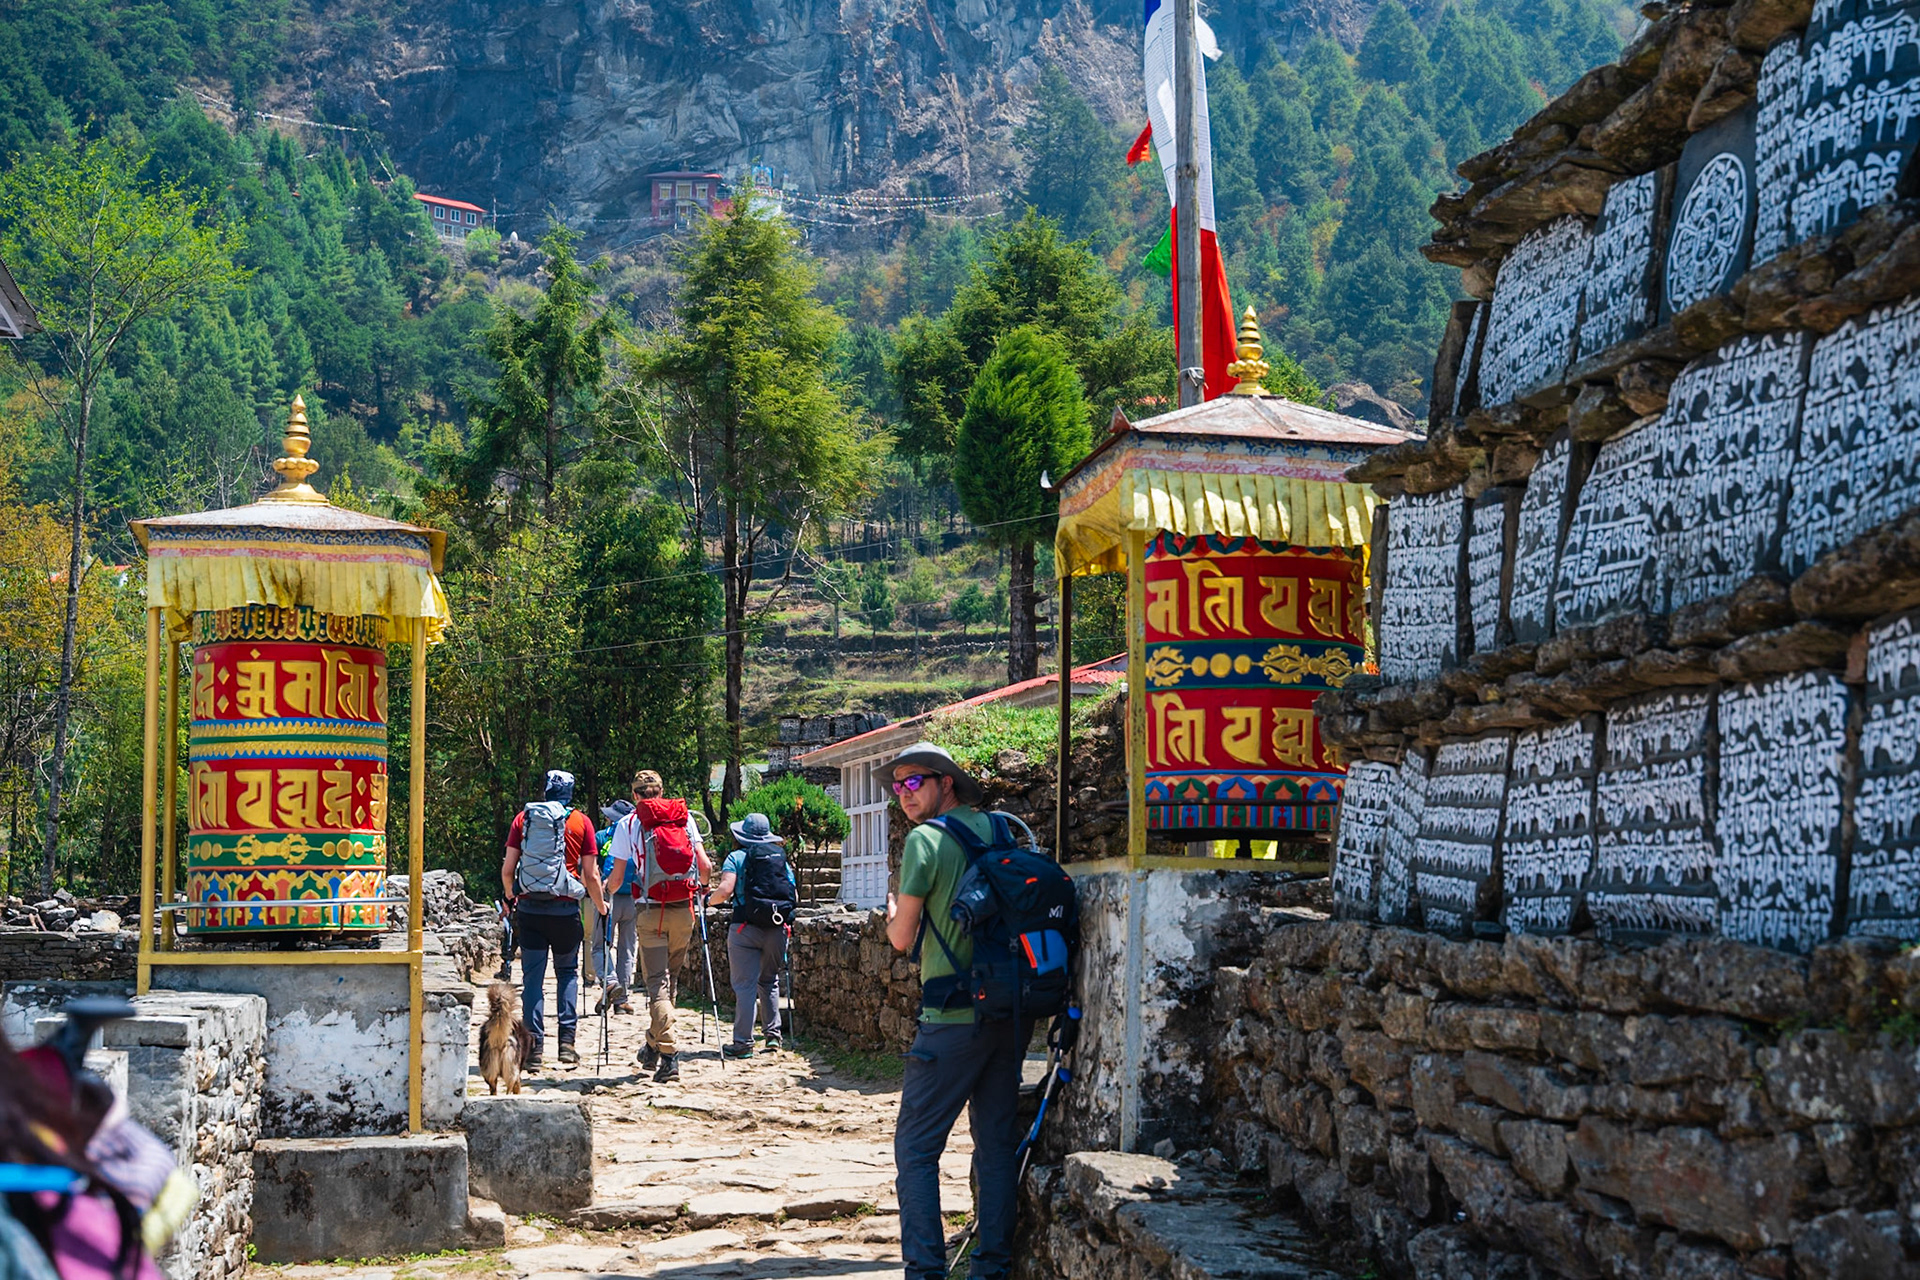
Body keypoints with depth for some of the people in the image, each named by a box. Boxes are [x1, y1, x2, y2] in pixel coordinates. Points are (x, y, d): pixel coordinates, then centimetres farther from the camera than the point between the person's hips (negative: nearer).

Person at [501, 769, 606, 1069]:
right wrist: (601, 906, 18)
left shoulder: (523, 818, 6)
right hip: (565, 908, -1)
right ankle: (566, 1039, 5)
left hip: (529, 907, 1)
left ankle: (534, 1047, 1)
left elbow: (507, 869, 5)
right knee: (567, 972, 15)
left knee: (533, 976, 4)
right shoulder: (580, 822, 3)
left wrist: (510, 896, 25)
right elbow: (591, 875, 1)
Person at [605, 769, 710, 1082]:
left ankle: (669, 1056, -15)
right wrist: (698, 885, 26)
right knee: (669, 978, 17)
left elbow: (617, 878, 2)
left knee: (657, 983, -4)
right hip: (683, 911, 3)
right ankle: (653, 1047, 28)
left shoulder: (627, 823, 3)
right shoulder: (684, 817, 9)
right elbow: (705, 868, 4)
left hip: (651, 912, -3)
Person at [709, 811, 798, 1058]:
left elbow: (724, 891, -12)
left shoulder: (737, 857, 1)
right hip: (777, 928, 4)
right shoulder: (781, 858, 12)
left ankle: (743, 1043, -2)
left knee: (744, 985, -1)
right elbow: (795, 896, 10)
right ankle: (773, 1034, 17)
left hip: (746, 929, -4)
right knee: (769, 981, 20)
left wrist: (711, 900, 8)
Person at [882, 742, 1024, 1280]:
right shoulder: (1001, 830, 11)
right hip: (1012, 1011, 7)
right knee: (998, 1143, 11)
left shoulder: (926, 840, -7)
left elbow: (902, 937, -6)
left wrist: (893, 912, 16)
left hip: (954, 1016, -7)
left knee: (916, 1146, 0)